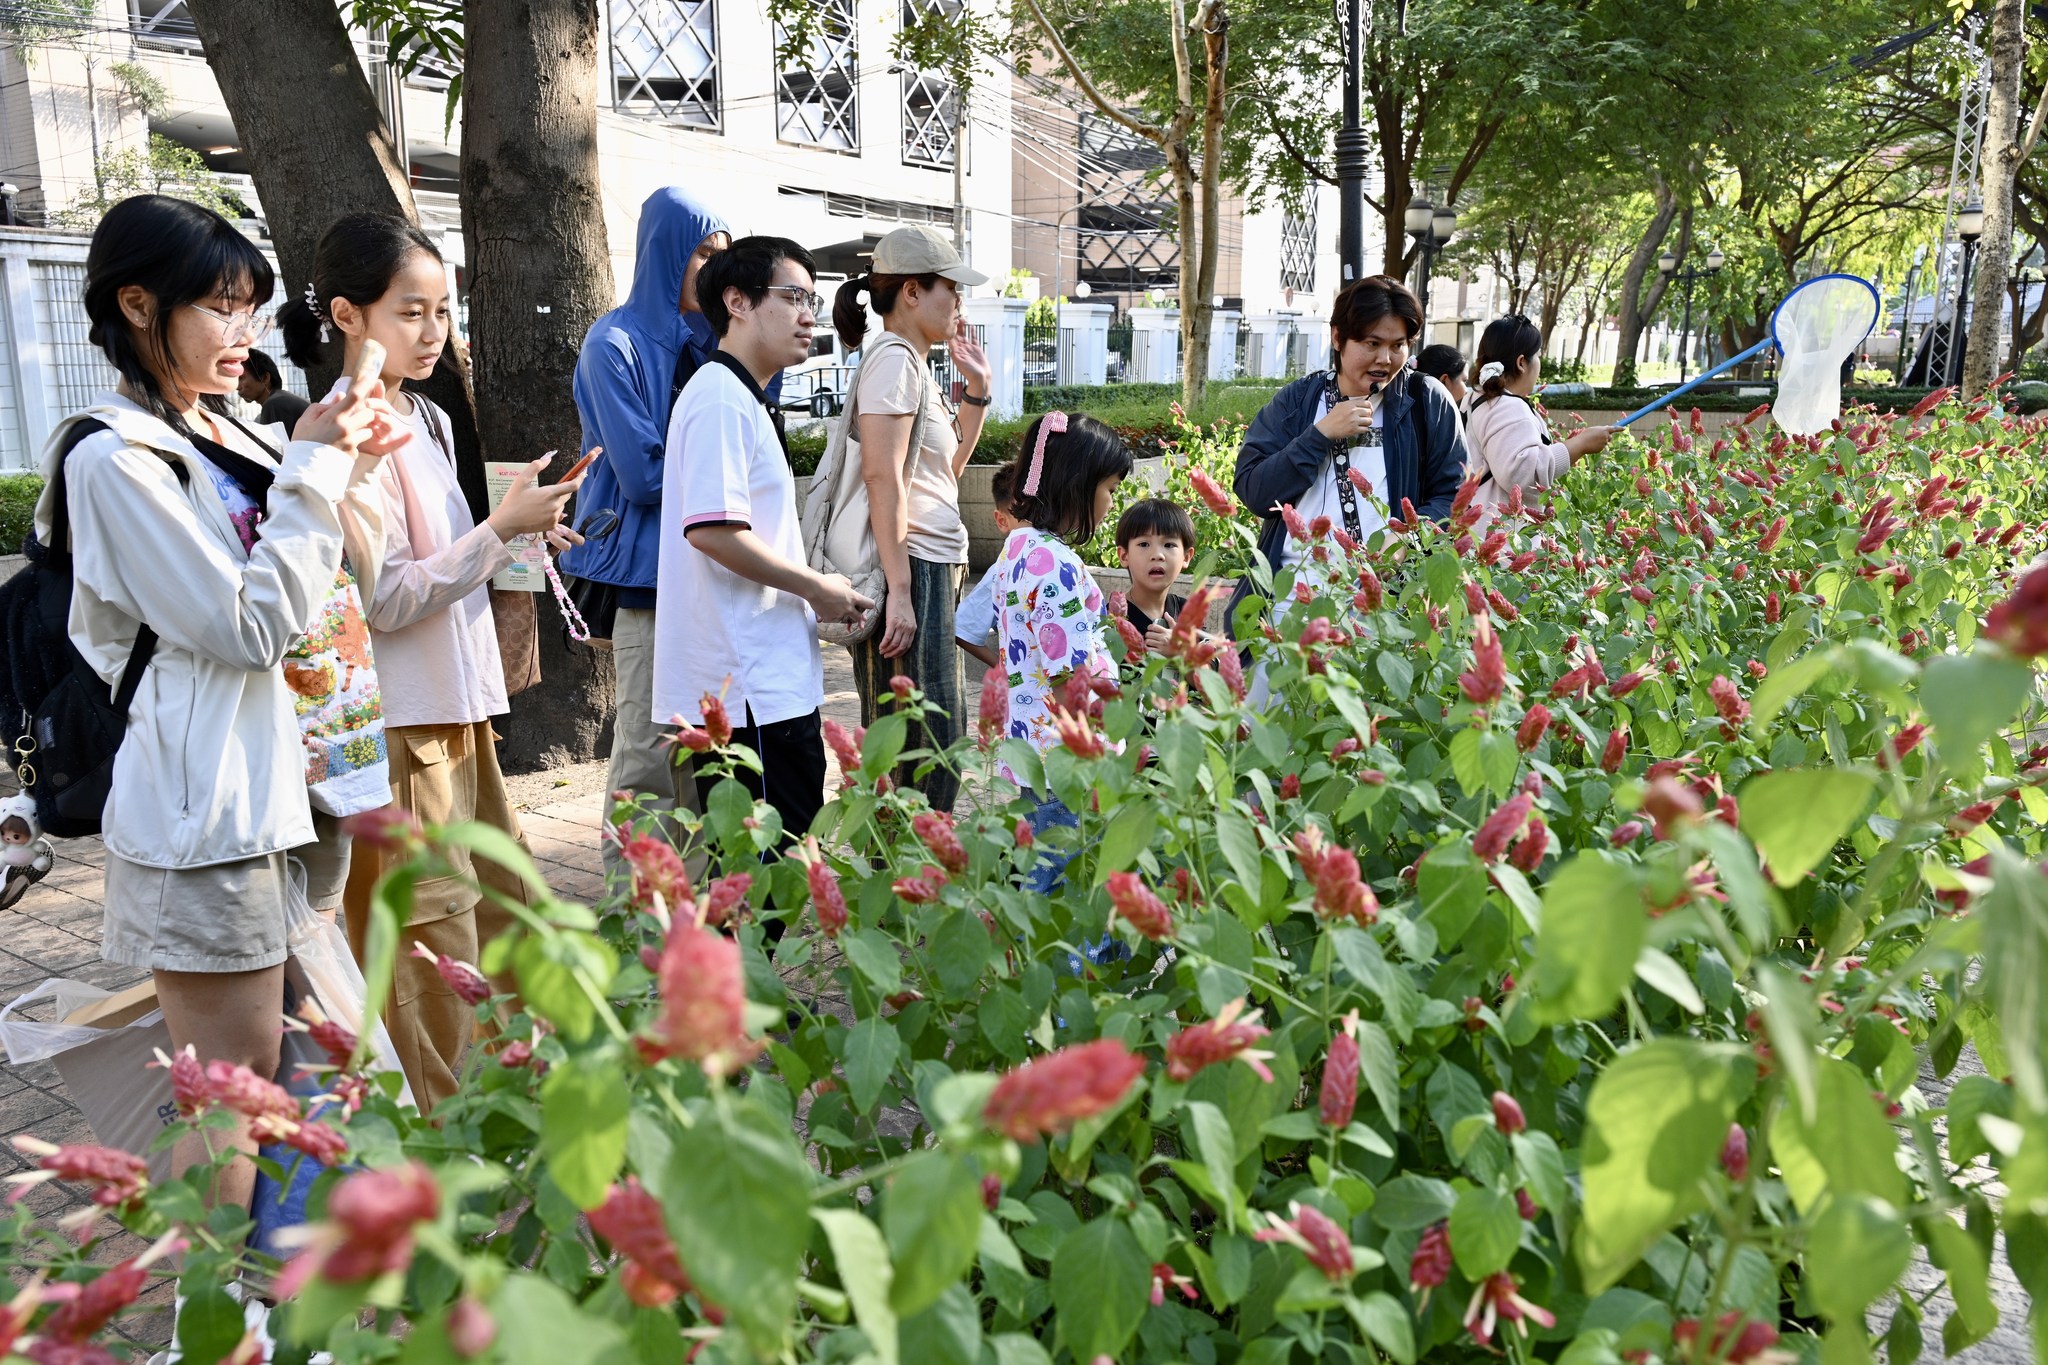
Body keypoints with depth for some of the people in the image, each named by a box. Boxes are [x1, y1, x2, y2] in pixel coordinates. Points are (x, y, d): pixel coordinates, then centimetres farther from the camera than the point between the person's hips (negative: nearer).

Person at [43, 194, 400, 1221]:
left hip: (260, 783, 9)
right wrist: (312, 472, -14)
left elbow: (300, 601, 18)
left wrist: (348, 471, 6)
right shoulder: (115, 459, -14)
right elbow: (251, 627, -18)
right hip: (199, 808, -9)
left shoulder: (219, 436, 11)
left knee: (267, 1070, 17)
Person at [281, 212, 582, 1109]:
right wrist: (501, 528, -21)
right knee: (433, 937, 0)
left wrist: (521, 531, 7)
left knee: (502, 908, 18)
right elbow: (389, 599, -20)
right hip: (397, 725, -9)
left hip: (459, 706, 9)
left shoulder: (429, 421, 11)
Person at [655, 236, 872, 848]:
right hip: (752, 684, -11)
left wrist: (813, 590, 17)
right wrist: (818, 588, -13)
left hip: (763, 676, 11)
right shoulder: (721, 397, -13)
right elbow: (713, 529, -23)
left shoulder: (742, 398, 21)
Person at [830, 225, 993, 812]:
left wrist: (977, 387, 21)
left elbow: (947, 465, 31)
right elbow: (882, 476, -18)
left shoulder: (914, 363, 20)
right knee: (920, 752, -8)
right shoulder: (893, 356, -9)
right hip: (911, 570, -10)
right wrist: (899, 592, -23)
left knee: (936, 749, 13)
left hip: (935, 571, 10)